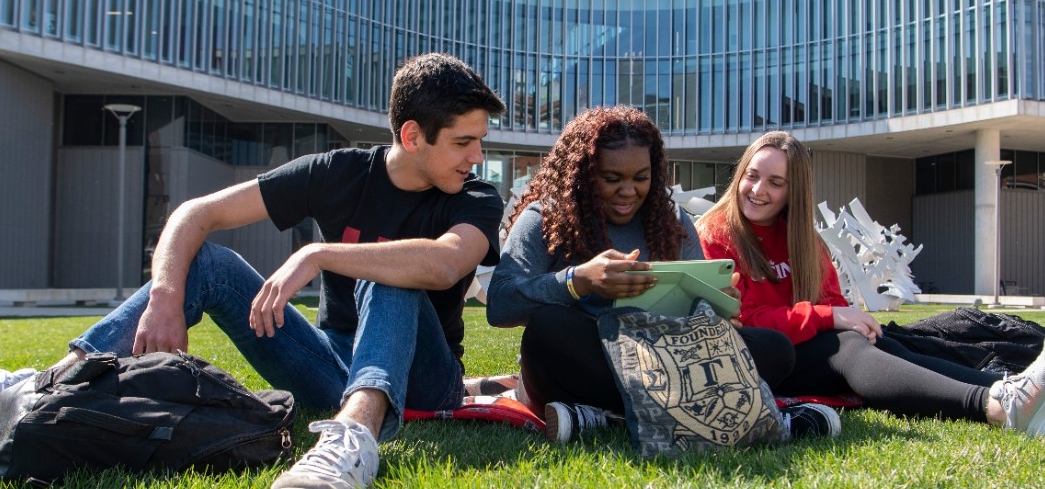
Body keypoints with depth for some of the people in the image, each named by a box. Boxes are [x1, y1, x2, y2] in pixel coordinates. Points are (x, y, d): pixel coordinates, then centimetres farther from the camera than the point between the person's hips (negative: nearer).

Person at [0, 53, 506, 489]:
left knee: (388, 279, -33)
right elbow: (196, 213, -7)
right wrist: (166, 298, -25)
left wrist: (319, 254, -34)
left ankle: (355, 432, -59)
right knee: (205, 259, -12)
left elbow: (443, 264, -35)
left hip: (418, 381, -3)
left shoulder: (477, 200, -8)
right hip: (330, 365, 3)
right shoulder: (340, 173, -2)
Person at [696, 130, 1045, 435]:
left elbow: (832, 301, 11)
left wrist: (850, 318, -14)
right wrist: (829, 316, -20)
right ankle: (995, 407, -50)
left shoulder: (801, 235, 17)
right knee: (845, 345, -31)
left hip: (805, 347, 6)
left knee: (883, 345, -23)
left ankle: (1004, 390, -44)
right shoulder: (714, 236, -4)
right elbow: (738, 320, -14)